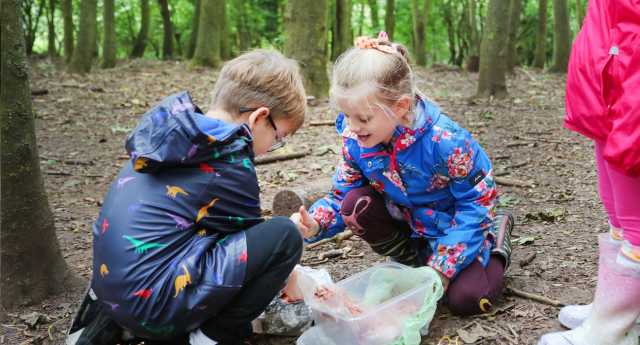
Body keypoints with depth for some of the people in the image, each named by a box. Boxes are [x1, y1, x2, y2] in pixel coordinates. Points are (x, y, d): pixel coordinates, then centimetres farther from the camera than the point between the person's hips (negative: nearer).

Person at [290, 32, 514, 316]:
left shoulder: (445, 141, -34)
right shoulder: (354, 139, -19)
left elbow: (477, 201, -23)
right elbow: (341, 193, -6)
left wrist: (442, 267, -25)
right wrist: (315, 224, -31)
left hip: (453, 220, -4)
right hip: (407, 217, 4)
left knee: (467, 299, -19)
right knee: (355, 204, -22)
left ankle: (496, 232, 11)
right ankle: (419, 258, -2)